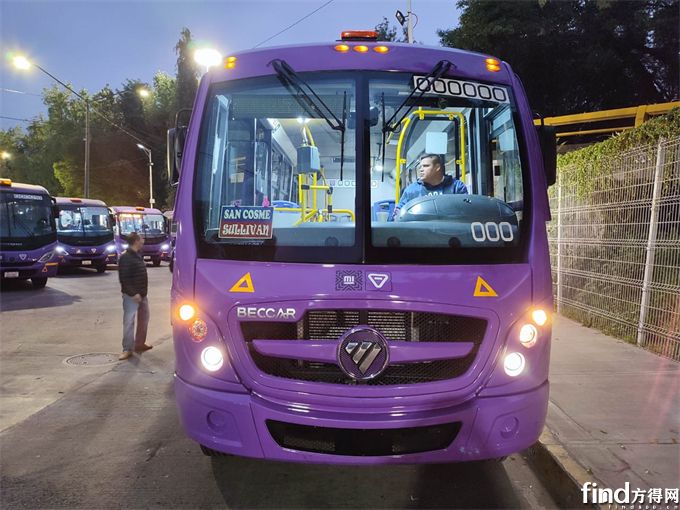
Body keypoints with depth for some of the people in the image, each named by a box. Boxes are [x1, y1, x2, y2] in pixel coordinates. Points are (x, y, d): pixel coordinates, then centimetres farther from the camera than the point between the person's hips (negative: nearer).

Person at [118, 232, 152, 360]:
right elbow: (123, 278, -20)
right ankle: (127, 349, 0)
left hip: (142, 294, 9)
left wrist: (143, 292, 15)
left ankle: (139, 344, 28)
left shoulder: (138, 255, 12)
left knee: (144, 319, 16)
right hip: (131, 295, -9)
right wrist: (133, 293, -24)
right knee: (129, 321, -5)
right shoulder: (125, 258, -16)